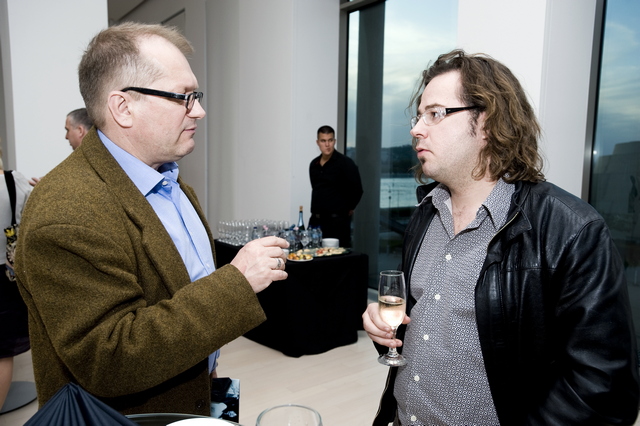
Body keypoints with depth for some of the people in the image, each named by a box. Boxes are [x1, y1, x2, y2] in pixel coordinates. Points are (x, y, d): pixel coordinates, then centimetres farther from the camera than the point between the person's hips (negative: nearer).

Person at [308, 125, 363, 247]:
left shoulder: (345, 163, -8)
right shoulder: (314, 164, 12)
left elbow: (357, 190, -9)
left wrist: (348, 209, -1)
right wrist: (315, 212, 15)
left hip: (337, 221, -6)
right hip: (316, 220, 6)